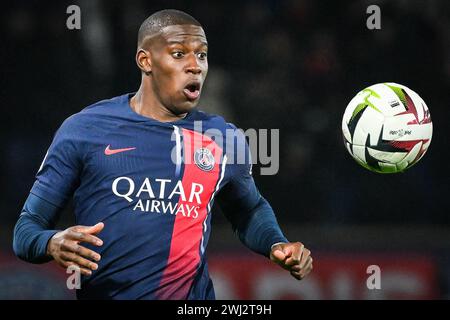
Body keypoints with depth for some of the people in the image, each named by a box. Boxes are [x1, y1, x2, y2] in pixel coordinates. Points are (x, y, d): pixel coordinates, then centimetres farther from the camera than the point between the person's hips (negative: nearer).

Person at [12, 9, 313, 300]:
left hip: (192, 295, 2)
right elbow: (28, 226, -2)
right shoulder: (83, 130, -4)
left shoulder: (225, 138, 4)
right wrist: (53, 243, -23)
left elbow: (251, 211, 22)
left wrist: (276, 245, 2)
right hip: (101, 293, -2)